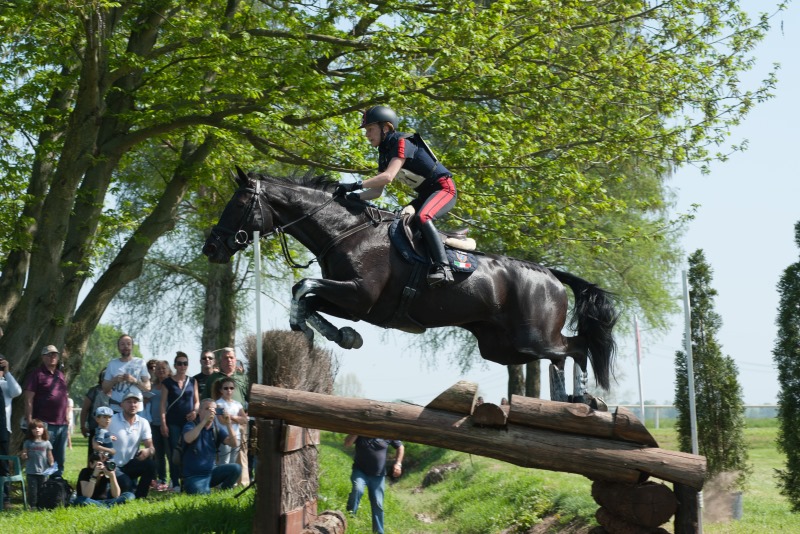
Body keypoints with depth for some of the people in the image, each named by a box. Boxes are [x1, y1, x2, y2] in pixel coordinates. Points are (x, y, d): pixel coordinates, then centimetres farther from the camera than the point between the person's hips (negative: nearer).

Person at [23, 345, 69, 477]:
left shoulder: (60, 375, 17)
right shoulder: (37, 375, -4)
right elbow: (28, 399, -9)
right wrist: (30, 422, -16)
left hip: (61, 424, 7)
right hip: (45, 424, -7)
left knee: (60, 459, 12)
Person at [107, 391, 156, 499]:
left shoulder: (143, 423, 0)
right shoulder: (111, 421, -11)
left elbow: (151, 447, -6)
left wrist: (148, 451, -31)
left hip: (129, 465, 4)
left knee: (150, 464, -24)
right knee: (125, 485, -31)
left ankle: (139, 497, -8)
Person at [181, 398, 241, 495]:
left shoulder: (217, 428, 4)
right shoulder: (191, 426, -7)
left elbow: (234, 444, -8)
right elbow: (188, 439, -32)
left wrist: (228, 425, -22)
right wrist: (204, 420, -33)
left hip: (211, 472, 5)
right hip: (193, 476, -5)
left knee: (236, 468, -15)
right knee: (203, 494, -32)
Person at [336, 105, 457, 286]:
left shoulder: (402, 142, -18)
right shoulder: (384, 154, 10)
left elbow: (388, 177, -31)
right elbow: (377, 191, 7)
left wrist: (355, 185, -34)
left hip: (443, 187, -10)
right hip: (425, 194, 10)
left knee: (422, 217, -33)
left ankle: (443, 267, -39)